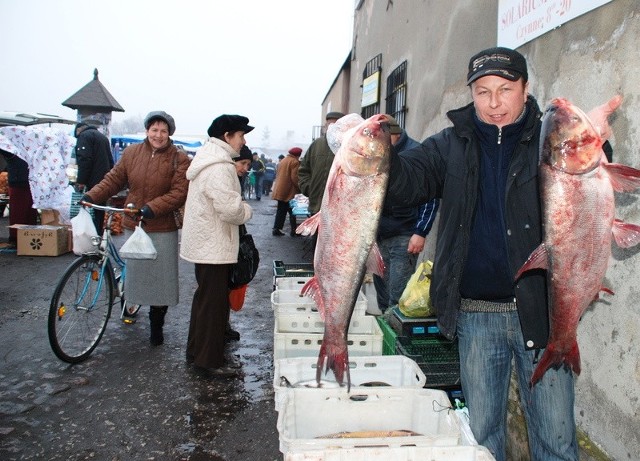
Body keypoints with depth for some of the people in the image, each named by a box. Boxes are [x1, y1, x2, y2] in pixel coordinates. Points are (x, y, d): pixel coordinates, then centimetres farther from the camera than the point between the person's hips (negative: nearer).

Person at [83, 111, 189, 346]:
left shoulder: (179, 159, -7)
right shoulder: (131, 153, 4)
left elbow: (179, 193, -14)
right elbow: (113, 179, 9)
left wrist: (152, 208, -24)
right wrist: (91, 196, -5)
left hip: (163, 229, -2)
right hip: (133, 225, 3)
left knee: (160, 278, 6)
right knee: (135, 272, 14)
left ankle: (156, 325, 23)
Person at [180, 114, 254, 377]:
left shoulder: (208, 159, 14)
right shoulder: (219, 167, -21)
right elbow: (230, 208, -28)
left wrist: (240, 209, 12)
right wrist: (247, 210, -9)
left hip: (204, 243, 11)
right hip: (214, 246, -11)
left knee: (205, 297, 20)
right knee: (214, 302, -1)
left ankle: (196, 352, 33)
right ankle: (209, 361, 11)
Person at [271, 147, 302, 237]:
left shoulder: (283, 161, 16)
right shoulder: (295, 162, -11)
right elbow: (294, 178, -18)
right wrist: (299, 189, -10)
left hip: (280, 191, 8)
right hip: (289, 192, -8)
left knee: (281, 211, 12)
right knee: (292, 211, -1)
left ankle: (276, 229, 11)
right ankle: (293, 231, 2)